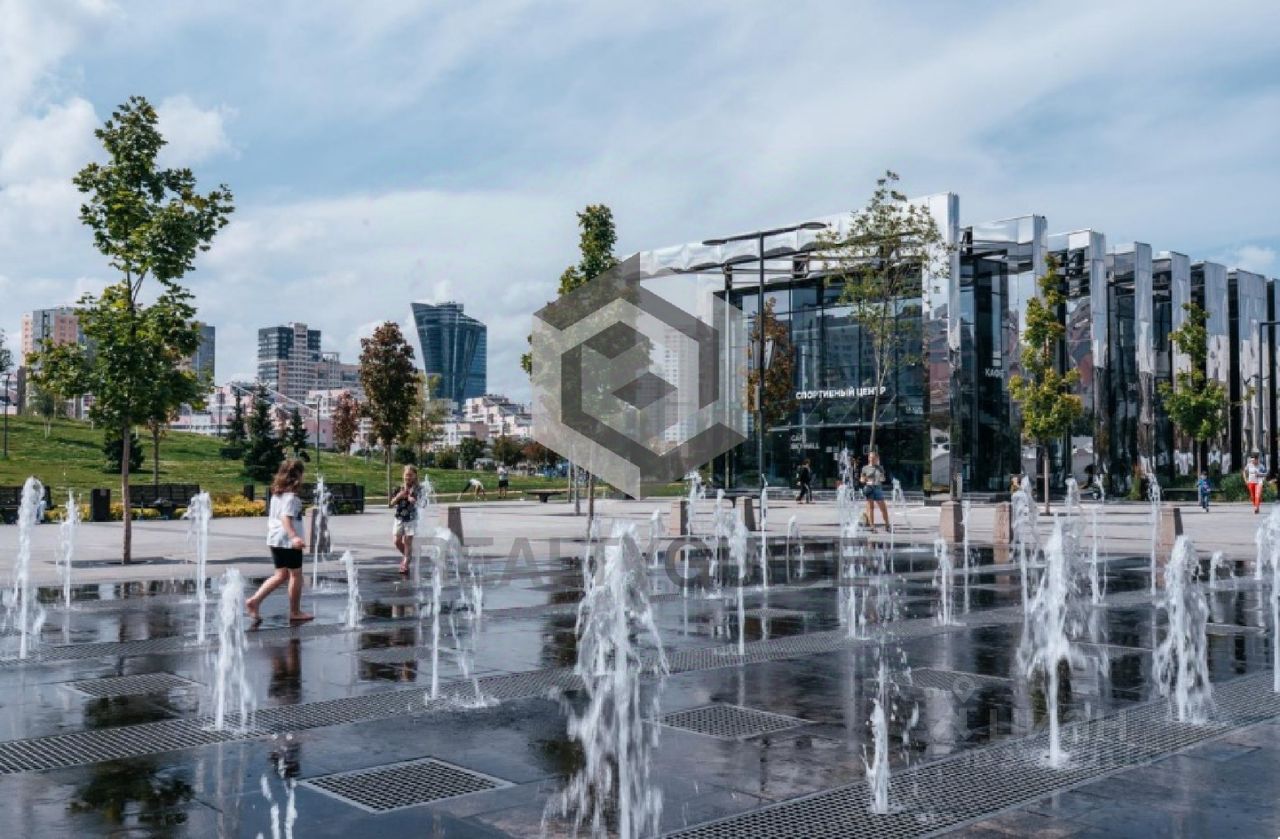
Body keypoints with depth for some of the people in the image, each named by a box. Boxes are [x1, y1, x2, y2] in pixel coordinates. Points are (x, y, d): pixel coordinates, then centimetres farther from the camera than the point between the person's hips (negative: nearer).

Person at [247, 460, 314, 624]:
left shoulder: (276, 495, 12)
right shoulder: (291, 496, -15)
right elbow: (286, 518, -26)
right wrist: (294, 536, -37)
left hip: (274, 540, 9)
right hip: (288, 542, -9)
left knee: (281, 574, 16)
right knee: (296, 575, 3)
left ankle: (255, 600, 7)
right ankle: (295, 612, 10)